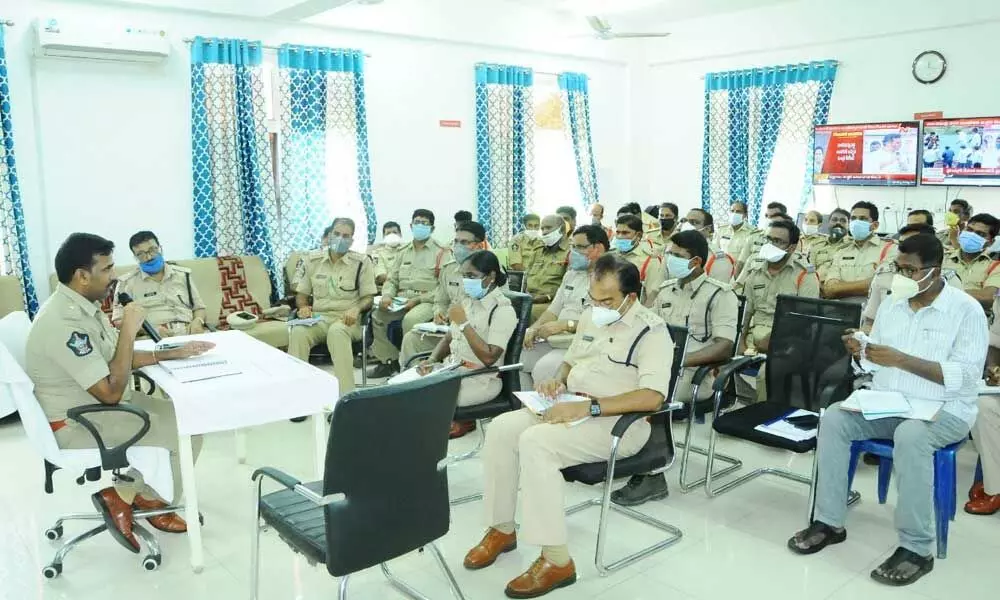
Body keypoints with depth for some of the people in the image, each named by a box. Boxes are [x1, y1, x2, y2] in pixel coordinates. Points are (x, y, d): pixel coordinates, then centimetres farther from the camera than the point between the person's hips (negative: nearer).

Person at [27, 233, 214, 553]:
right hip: (79, 423, -9)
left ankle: (125, 491, 13)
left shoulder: (82, 305, 2)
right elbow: (111, 392, -30)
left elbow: (121, 358, 10)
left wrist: (174, 353, -1)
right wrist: (128, 330, -27)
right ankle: (148, 500, 12)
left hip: (98, 405, 10)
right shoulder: (64, 321, -30)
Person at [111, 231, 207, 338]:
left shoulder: (183, 275, 19)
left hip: (189, 334, 3)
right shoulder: (126, 283, 10)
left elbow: (199, 307, 22)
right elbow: (119, 321, 3)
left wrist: (198, 321, -2)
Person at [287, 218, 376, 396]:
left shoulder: (362, 262, 4)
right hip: (318, 318, 3)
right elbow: (301, 293, 20)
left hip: (347, 319, -3)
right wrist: (303, 307, -4)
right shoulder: (314, 262, 14)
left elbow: (368, 298, 1)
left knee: (337, 331, -40)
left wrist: (356, 308, -21)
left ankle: (345, 394, -41)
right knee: (297, 332, -32)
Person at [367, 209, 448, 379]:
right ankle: (389, 360, -3)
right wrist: (387, 295, -5)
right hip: (401, 300, 6)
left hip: (427, 301, -6)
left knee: (410, 319, -34)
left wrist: (418, 299, -17)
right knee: (376, 315, -17)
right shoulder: (404, 252, 20)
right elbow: (392, 279, 18)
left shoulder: (441, 252, 0)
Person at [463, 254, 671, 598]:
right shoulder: (591, 317, 11)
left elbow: (652, 397, -25)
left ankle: (556, 560, -22)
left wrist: (589, 407, -30)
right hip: (572, 408, 8)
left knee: (535, 442, -29)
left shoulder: (651, 331, -13)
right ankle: (502, 528, 3)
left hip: (617, 421, -8)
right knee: (502, 428, -10)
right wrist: (558, 381, 1)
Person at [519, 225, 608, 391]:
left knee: (544, 368, -30)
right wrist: (533, 329, 2)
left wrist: (566, 324, -22)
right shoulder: (571, 274, 19)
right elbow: (554, 309, 20)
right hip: (557, 341, 9)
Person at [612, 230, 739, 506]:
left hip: (695, 372, -6)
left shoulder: (720, 294, -4)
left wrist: (678, 360, -25)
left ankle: (651, 475, -19)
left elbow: (724, 348, -14)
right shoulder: (666, 289, 17)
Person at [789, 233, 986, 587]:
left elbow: (966, 376, -18)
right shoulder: (891, 305, 9)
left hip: (944, 410, -5)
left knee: (910, 436, -37)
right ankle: (829, 522, -11)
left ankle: (916, 548, -23)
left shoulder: (967, 310, -9)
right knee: (834, 417, -20)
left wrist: (902, 360, -25)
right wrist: (862, 352, -11)